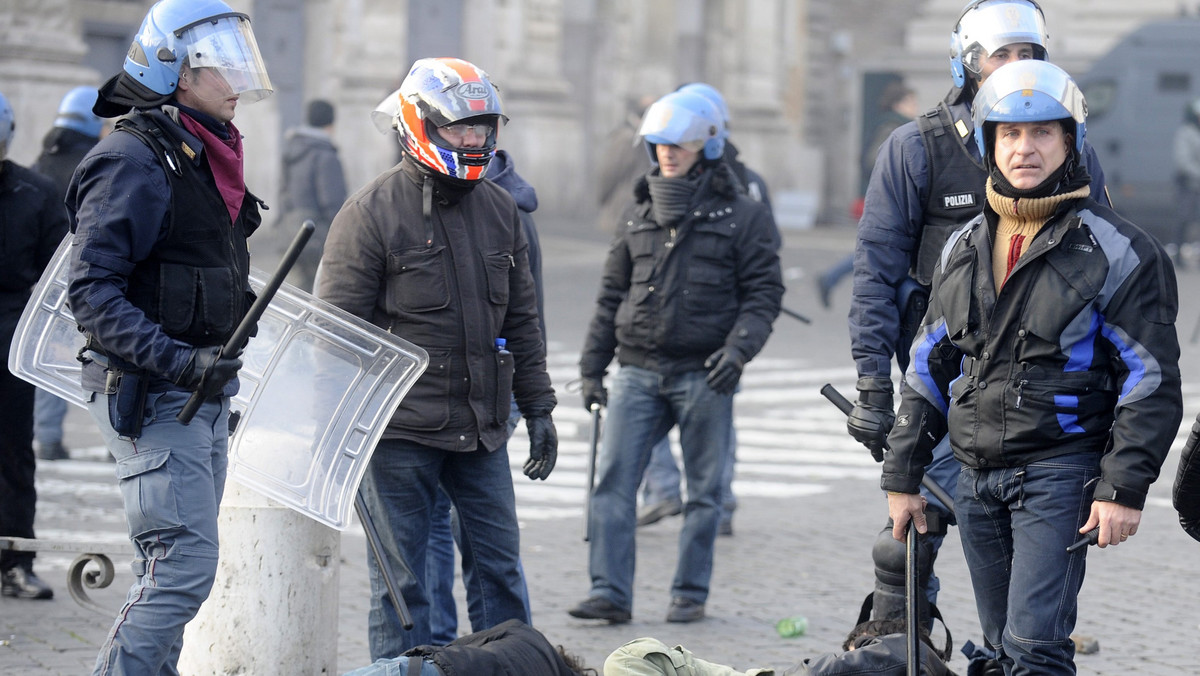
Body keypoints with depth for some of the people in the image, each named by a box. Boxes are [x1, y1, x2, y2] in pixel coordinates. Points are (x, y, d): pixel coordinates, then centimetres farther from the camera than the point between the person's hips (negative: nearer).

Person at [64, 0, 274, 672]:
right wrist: (175, 360, -29)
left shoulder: (207, 157, 14)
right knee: (185, 566, -14)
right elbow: (91, 291, -21)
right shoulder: (133, 161, -15)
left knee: (173, 568, 12)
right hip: (152, 399, -9)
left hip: (203, 394, 9)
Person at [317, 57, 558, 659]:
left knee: (498, 565, 10)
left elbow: (521, 320, 17)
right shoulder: (370, 214, -8)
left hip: (482, 430, 6)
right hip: (399, 431, -5)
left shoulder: (499, 210, 10)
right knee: (400, 579, 1)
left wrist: (537, 410, 15)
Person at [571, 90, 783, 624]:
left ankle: (690, 593, 14)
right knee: (613, 479, -5)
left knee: (704, 489, 4)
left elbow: (763, 292, -2)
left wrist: (739, 349, -18)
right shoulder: (641, 213, 13)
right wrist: (592, 366, 14)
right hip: (639, 371, 3)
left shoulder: (741, 216, 2)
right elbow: (612, 295, 17)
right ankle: (610, 593, -4)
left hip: (704, 376, -3)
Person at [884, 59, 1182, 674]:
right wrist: (902, 475, 13)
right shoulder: (963, 249, 11)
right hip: (976, 477, 6)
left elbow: (1151, 379, -7)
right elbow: (929, 366, 17)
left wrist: (1124, 487, -14)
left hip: (1060, 472, -6)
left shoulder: (1116, 252, -6)